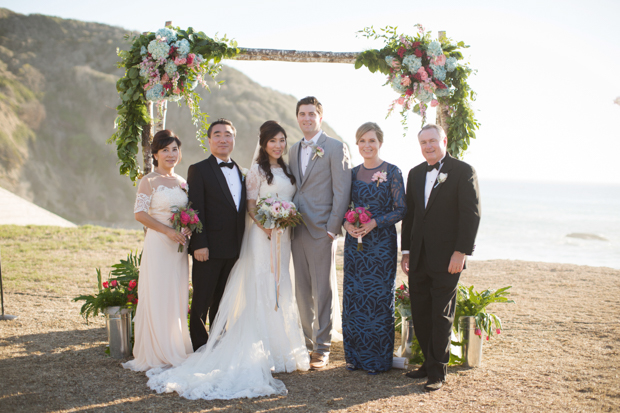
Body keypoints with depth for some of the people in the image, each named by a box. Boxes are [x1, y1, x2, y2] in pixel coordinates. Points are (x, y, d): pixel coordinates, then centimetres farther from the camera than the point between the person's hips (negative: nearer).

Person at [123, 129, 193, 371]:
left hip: (179, 245, 6)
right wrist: (168, 231, -18)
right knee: (156, 298, -1)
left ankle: (176, 350, 20)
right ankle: (156, 354, 7)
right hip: (157, 245, -6)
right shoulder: (150, 181, -6)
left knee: (178, 298, 10)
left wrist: (188, 228, -2)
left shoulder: (182, 181, 13)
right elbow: (139, 213, -12)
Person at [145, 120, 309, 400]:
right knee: (262, 290, -6)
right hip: (262, 235, -7)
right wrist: (267, 227, -23)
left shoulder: (286, 170, 15)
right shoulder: (257, 170, -5)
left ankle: (281, 345, 21)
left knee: (281, 290, 12)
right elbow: (251, 206, -9)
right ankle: (265, 350, 0)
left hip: (283, 237, 7)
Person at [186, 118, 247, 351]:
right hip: (209, 249, -6)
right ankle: (199, 348, 13)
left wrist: (242, 245, 10)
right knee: (202, 301, 3)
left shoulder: (240, 173, 15)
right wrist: (199, 245, -17)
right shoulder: (199, 170, -4)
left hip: (234, 249, 6)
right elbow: (195, 210, -10)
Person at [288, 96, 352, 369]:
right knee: (302, 291, 10)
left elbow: (342, 192, -8)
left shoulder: (335, 148, -3)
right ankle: (307, 343, 21)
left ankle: (322, 349, 9)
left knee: (323, 291, 0)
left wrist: (332, 228, -13)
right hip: (297, 230, 6)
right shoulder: (294, 150, 16)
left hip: (321, 230, -6)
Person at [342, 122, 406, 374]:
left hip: (381, 242, -4)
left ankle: (378, 358, 12)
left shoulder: (392, 172, -4)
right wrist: (346, 223, -7)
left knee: (379, 296, 0)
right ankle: (355, 355, 19)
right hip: (355, 241, 4)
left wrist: (375, 222, -18)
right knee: (353, 294, 6)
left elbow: (401, 209, -6)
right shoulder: (353, 173, 9)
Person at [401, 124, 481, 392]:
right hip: (419, 259, 5)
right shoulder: (415, 174, 13)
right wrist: (406, 250, 12)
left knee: (441, 316, 1)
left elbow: (471, 214, -9)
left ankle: (438, 372, 10)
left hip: (446, 258, -5)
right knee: (420, 314, 8)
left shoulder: (463, 171, -4)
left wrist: (461, 251, -15)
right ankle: (429, 363, 21)